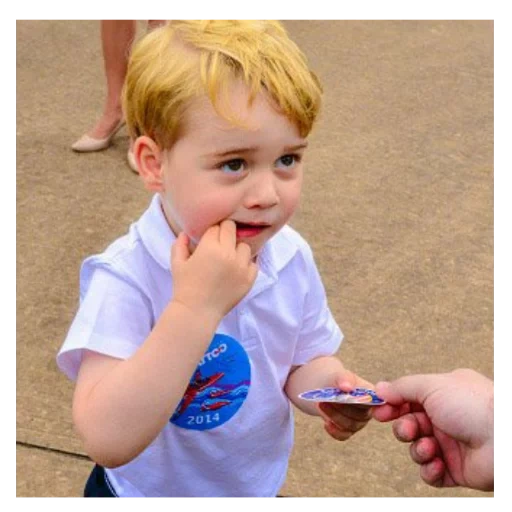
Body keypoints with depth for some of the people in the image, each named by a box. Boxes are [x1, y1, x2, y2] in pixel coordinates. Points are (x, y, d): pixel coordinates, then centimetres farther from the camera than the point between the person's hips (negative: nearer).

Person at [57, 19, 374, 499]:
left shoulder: (291, 257, -15)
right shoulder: (124, 280, -31)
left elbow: (305, 361, -1)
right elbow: (109, 442, -39)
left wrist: (327, 387, -23)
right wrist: (194, 307, -43)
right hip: (149, 491, -3)